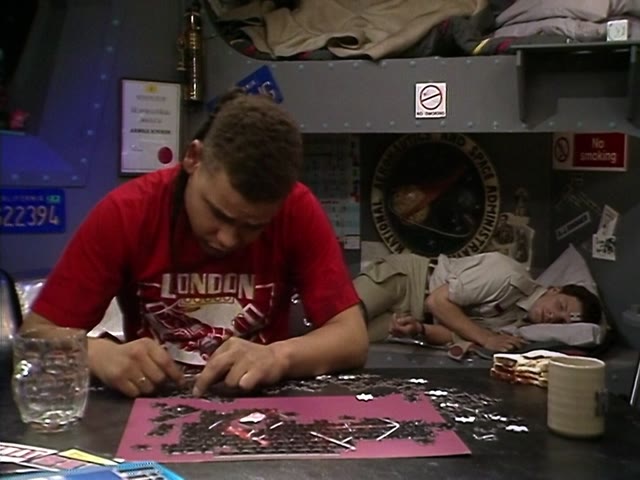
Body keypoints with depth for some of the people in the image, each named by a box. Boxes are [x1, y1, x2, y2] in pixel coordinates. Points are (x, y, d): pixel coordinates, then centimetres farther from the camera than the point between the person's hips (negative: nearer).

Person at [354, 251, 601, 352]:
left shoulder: (517, 324, -2)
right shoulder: (510, 277, -23)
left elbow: (455, 335, -8)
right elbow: (438, 301, -21)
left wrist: (420, 330, -28)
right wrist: (487, 338, -27)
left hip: (413, 315, 5)